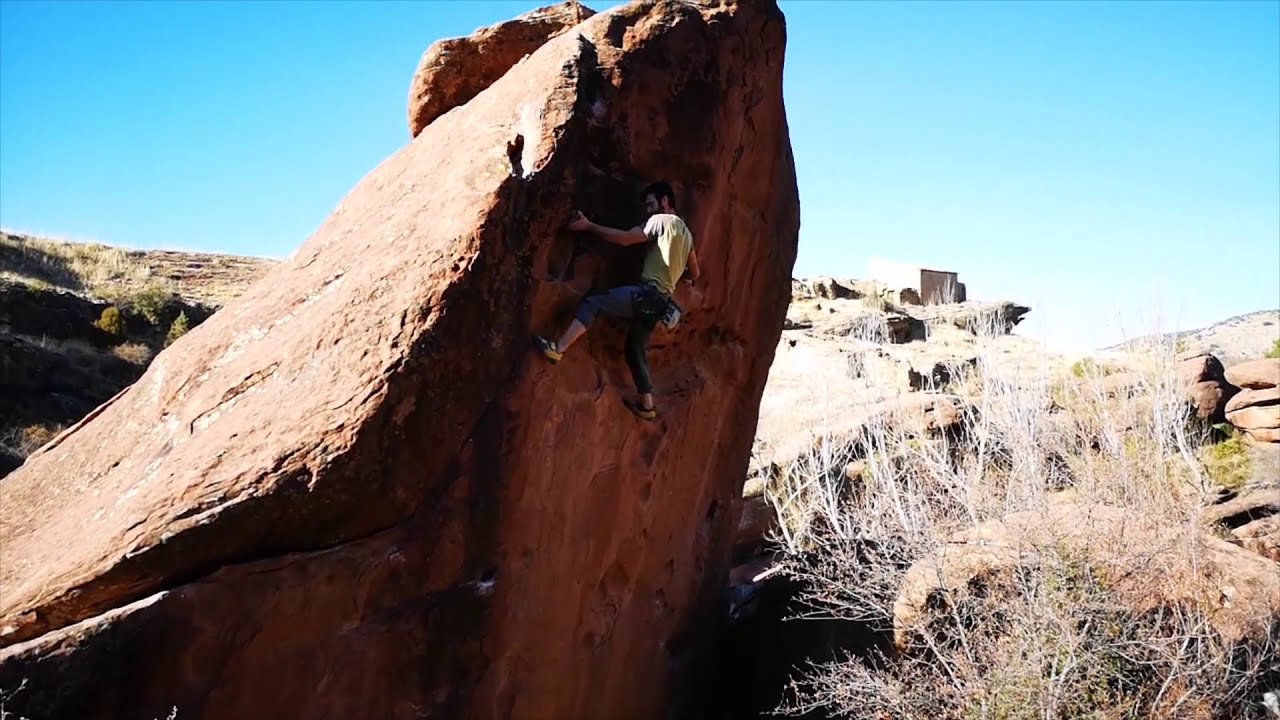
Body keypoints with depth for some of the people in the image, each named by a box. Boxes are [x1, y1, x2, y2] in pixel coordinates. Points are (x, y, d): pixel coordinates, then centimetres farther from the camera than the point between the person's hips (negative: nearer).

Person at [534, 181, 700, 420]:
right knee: (635, 348, 18)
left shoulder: (661, 220, -3)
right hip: (660, 299, 9)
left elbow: (625, 238, -12)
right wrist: (681, 278, 51)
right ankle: (647, 404, 21)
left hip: (647, 292, -9)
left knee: (592, 302, -12)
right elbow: (695, 273, 28)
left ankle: (557, 349, -26)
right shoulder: (686, 232, 23)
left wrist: (589, 226, -9)